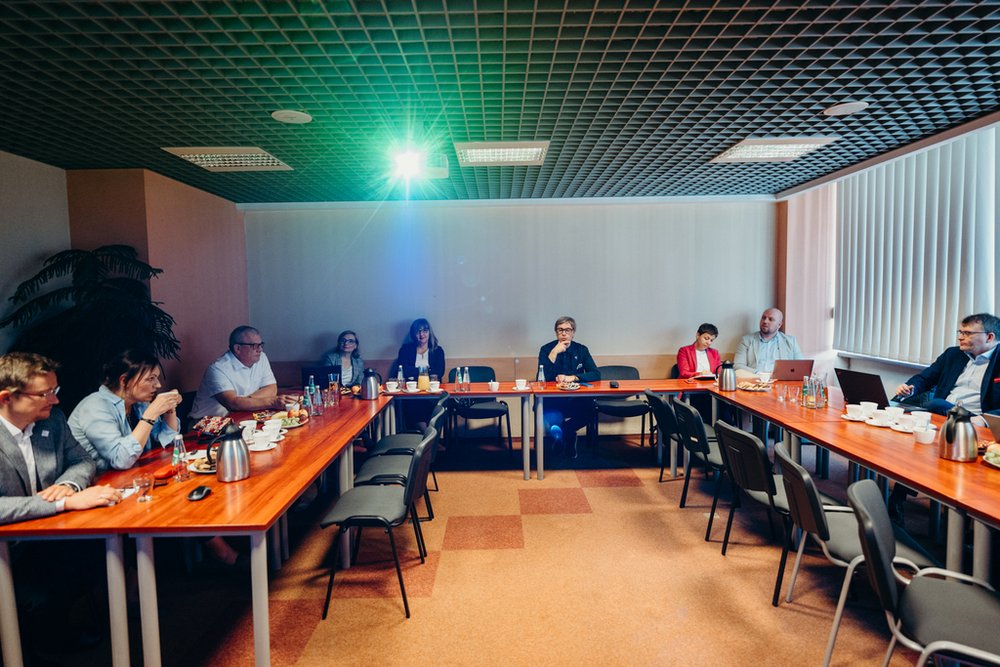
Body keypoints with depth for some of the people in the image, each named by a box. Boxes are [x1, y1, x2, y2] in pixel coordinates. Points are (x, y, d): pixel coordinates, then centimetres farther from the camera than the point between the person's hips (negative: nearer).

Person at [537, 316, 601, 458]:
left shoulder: (581, 350, 8)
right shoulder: (546, 349, 2)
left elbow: (596, 374, -2)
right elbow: (543, 378, -10)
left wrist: (572, 377, -16)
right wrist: (554, 353, -16)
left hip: (576, 399, 2)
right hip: (553, 400, -2)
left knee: (589, 408, -30)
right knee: (550, 419, -33)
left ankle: (563, 430, -4)